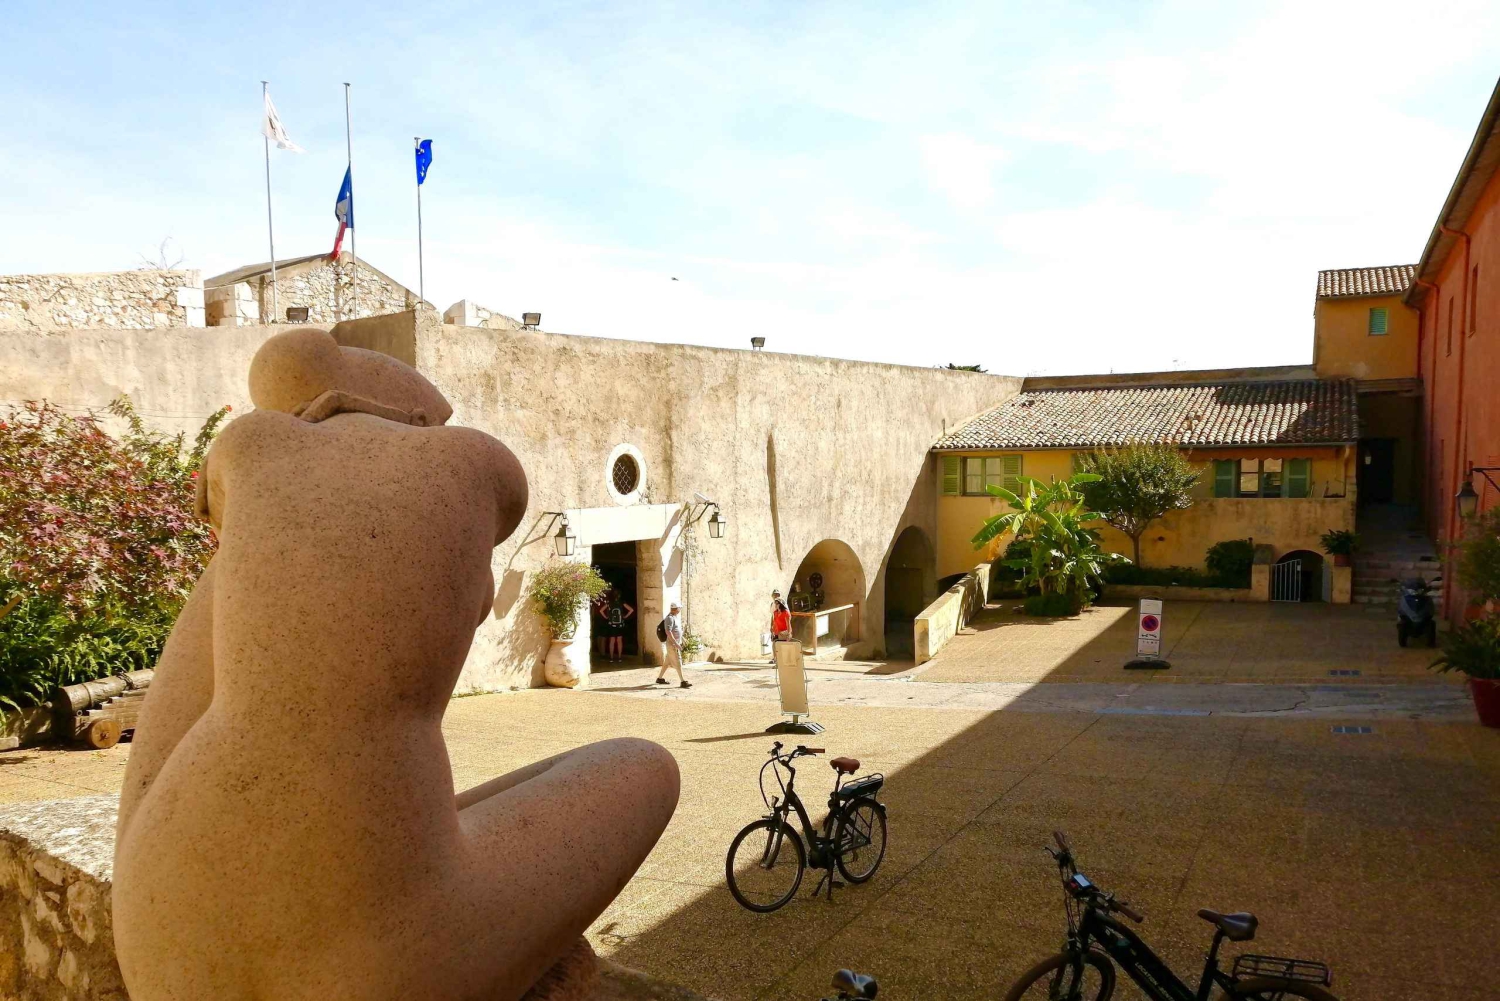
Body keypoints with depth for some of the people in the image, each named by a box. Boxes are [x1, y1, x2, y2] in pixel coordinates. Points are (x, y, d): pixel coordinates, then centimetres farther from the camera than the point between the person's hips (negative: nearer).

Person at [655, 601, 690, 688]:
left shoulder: (674, 617, 14)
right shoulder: (670, 618, -17)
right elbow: (668, 631, -26)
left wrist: (680, 642, 24)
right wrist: (675, 643, -28)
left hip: (675, 643, 10)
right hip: (672, 644, -10)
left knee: (667, 662, 15)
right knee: (678, 662, -9)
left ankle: (660, 678, 24)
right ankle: (683, 682, -9)